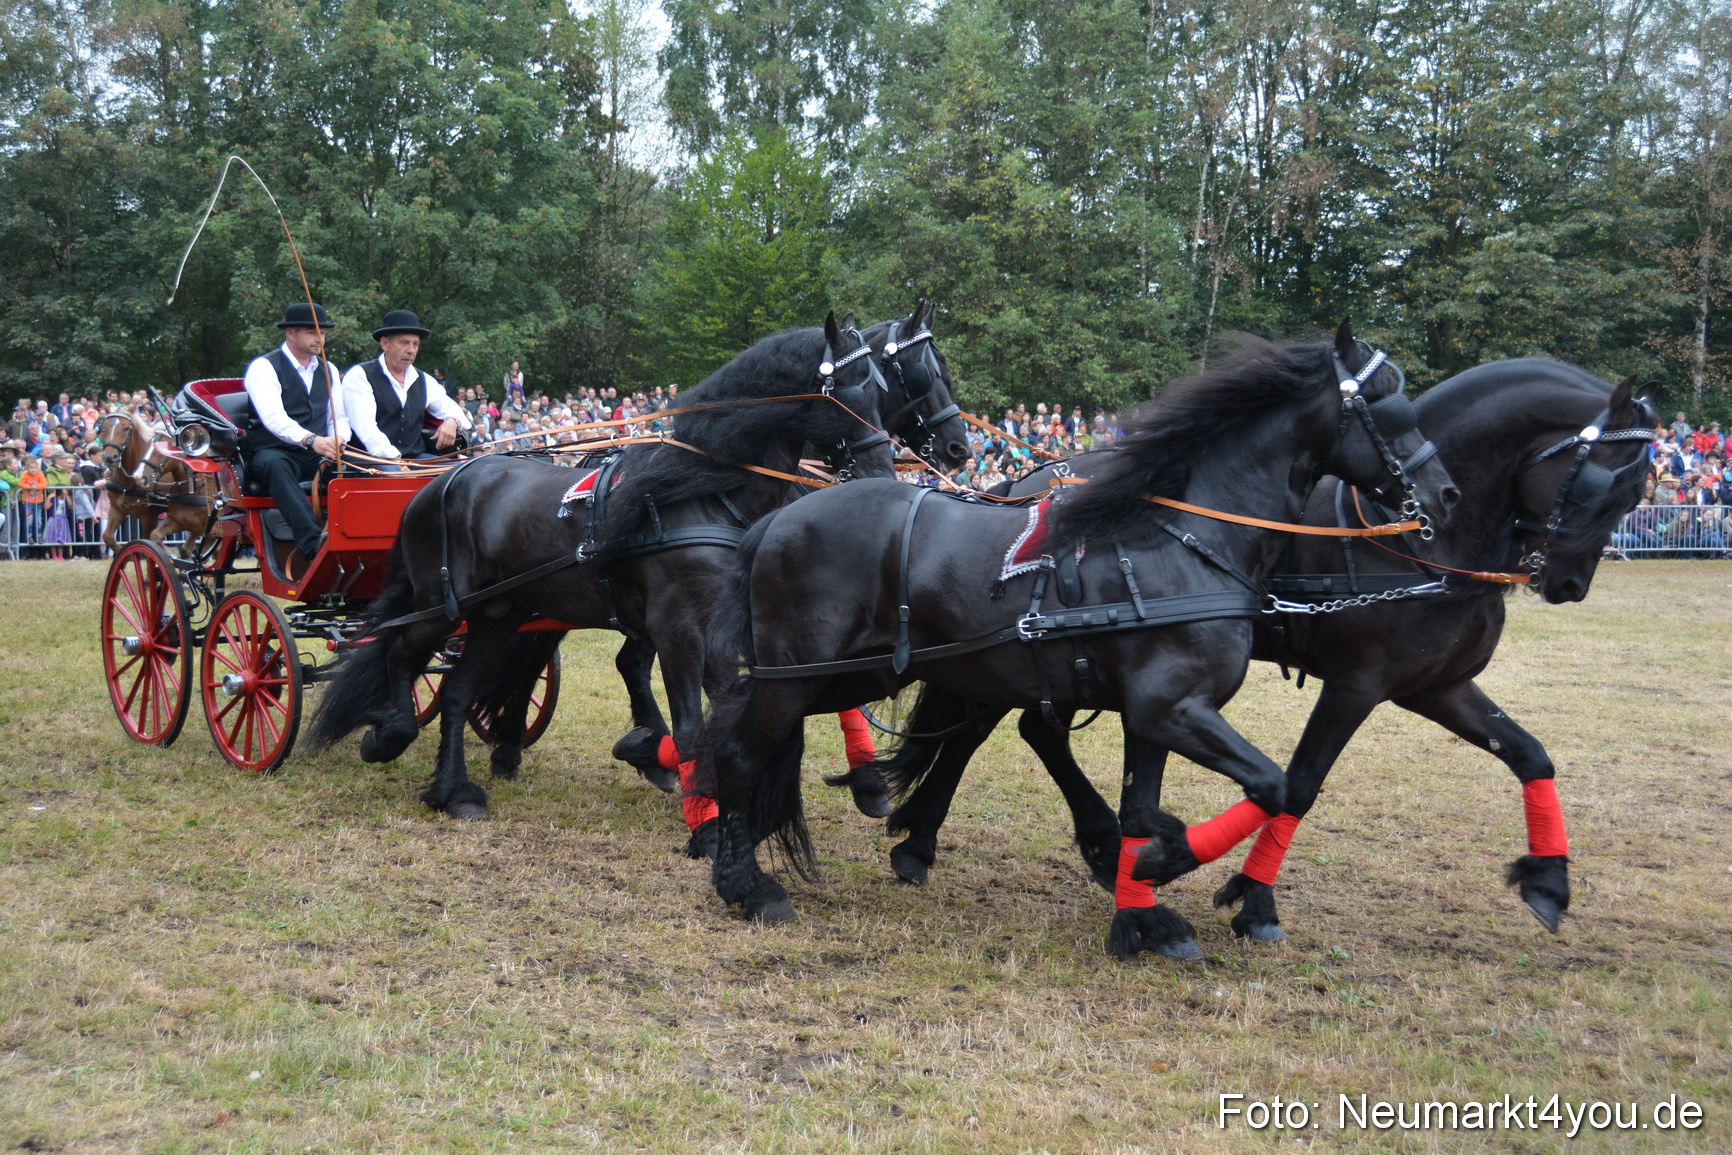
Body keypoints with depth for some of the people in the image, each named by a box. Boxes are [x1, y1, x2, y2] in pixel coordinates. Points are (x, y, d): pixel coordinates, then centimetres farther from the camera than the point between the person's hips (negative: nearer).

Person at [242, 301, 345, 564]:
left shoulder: (328, 370, 17)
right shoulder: (264, 367, -4)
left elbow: (338, 419, 13)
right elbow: (273, 417, -20)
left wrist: (337, 441, -13)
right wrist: (311, 440, -38)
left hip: (317, 456, 6)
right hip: (273, 453, -6)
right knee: (275, 464, -42)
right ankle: (312, 544, -58)